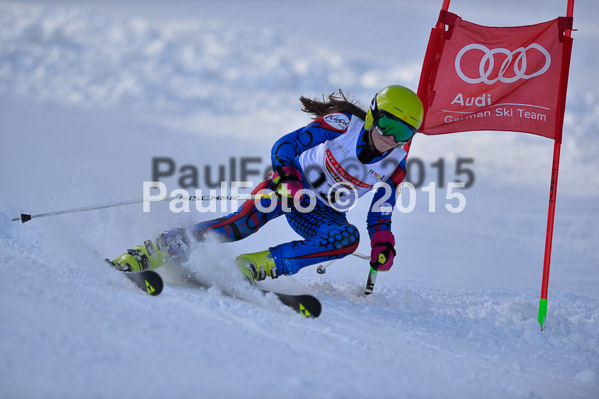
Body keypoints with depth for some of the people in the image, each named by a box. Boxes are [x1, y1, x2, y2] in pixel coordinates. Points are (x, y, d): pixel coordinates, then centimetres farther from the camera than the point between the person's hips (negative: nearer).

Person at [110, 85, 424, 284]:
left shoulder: (395, 166, -6)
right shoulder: (345, 124, -16)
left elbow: (380, 216, 5)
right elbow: (285, 145, -18)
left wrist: (383, 245, -14)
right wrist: (286, 179, -36)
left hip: (322, 214, 3)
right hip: (290, 183, -3)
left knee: (348, 238, -32)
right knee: (246, 221, -33)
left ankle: (256, 265, -33)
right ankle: (151, 252, -33)